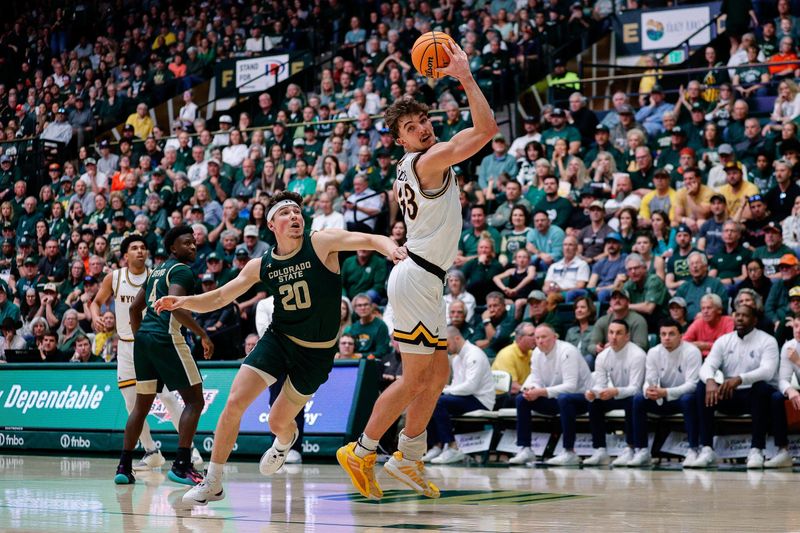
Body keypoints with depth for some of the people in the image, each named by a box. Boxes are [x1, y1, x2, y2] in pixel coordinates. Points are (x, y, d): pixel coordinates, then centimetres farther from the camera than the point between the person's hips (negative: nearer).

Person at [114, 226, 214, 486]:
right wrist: (203, 335, -16)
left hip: (143, 337, 9)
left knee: (142, 404, 15)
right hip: (166, 338, -9)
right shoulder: (182, 271, -4)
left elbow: (135, 307, 25)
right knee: (194, 400, -2)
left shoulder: (157, 271, 23)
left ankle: (124, 467, 11)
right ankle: (181, 465, -10)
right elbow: (176, 305, -20)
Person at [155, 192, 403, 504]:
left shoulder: (321, 243, -14)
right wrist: (184, 302, -13)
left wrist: (390, 248, -48)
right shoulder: (261, 266, -2)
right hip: (277, 339, 3)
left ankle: (285, 441, 47)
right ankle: (212, 483, 1)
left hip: (316, 352, -3)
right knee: (234, 402, -13)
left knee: (278, 423, 5)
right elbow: (219, 298, 4)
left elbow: (370, 240, -25)